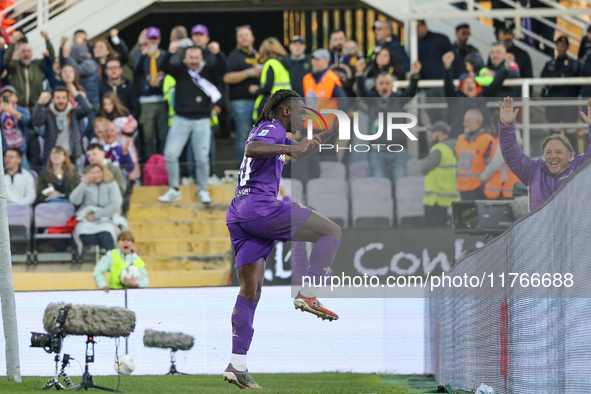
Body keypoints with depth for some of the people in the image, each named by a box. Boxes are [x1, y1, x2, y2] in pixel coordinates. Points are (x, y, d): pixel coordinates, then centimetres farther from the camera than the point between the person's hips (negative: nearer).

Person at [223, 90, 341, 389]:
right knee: (331, 232, 0)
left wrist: (329, 133, 39)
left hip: (238, 215, 10)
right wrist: (289, 148, -33)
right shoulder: (271, 129, -2)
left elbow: (298, 152, 45)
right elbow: (251, 150, -24)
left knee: (250, 289, 6)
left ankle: (237, 364, -1)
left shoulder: (269, 131, 28)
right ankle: (308, 295, -12)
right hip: (262, 206, -10)